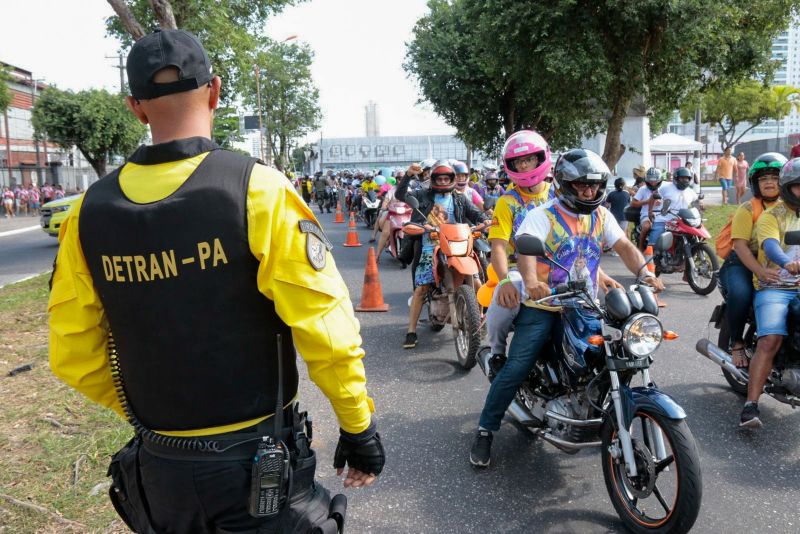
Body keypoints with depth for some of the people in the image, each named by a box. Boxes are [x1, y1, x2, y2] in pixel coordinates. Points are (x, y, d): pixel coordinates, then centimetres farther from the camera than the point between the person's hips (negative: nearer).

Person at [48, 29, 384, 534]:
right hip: (256, 457, -3)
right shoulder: (256, 189, -18)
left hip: (159, 466, 4)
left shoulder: (91, 211, -5)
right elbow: (326, 327, -18)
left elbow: (73, 355, 2)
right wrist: (359, 426, -5)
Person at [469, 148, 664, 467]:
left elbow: (624, 247, 3)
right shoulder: (542, 215, -6)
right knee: (515, 369, -11)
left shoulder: (602, 216, 11)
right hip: (543, 307, -4)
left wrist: (644, 273, -17)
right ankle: (485, 430, 3)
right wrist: (531, 280, -43)